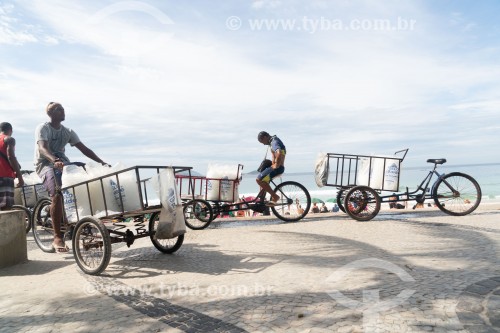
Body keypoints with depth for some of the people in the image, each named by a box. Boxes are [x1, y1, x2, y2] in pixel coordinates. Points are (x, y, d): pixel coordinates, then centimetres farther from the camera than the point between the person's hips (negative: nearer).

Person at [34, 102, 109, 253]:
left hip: (63, 164, 6)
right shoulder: (42, 128, -7)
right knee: (57, 194, -28)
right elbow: (43, 148, -24)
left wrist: (102, 162, -8)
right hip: (45, 164, -6)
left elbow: (84, 149, 3)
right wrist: (55, 161, -45)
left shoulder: (68, 132, 10)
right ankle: (57, 237, -24)